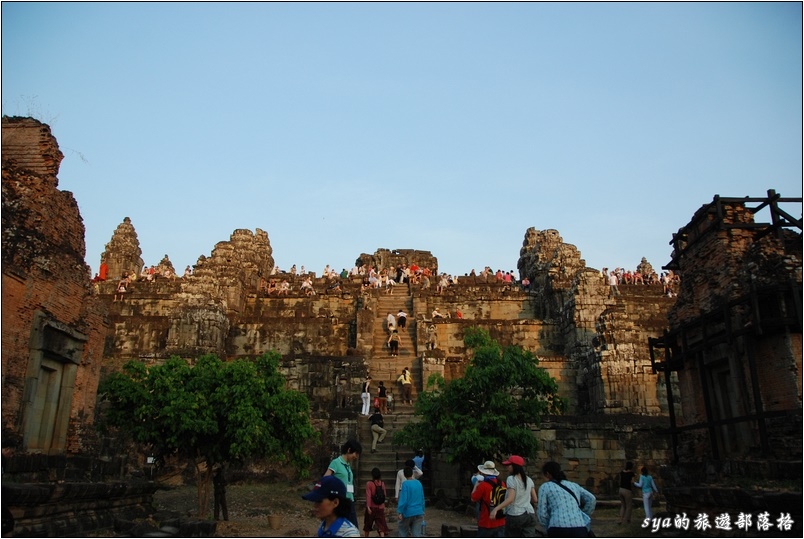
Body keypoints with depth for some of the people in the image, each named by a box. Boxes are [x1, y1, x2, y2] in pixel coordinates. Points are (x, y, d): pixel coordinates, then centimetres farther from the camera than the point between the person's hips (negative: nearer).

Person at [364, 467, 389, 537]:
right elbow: (384, 495, 7)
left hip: (372, 507, -2)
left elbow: (368, 496, -17)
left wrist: (368, 507, -18)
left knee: (368, 525, 17)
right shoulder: (382, 483, -1)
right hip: (380, 508, 2)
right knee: (381, 525, 1)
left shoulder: (369, 484, -11)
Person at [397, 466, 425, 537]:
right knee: (417, 533, 4)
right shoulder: (419, 483, 6)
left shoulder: (405, 484, -11)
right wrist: (422, 511, 21)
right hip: (418, 513, 4)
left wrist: (399, 512, -14)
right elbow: (422, 499, 12)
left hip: (408, 513, -4)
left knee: (403, 529, 17)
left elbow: (403, 499, -17)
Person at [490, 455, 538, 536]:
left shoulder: (511, 479, -9)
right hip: (530, 515, 5)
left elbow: (510, 499, -22)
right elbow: (534, 499, 11)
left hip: (514, 515, -5)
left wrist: (496, 509, -30)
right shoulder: (529, 480, 9)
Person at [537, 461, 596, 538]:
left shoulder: (545, 487, 13)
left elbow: (542, 514, 4)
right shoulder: (574, 485, 24)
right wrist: (583, 518, 18)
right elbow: (591, 499, 12)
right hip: (579, 530, 3)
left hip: (558, 530, -3)